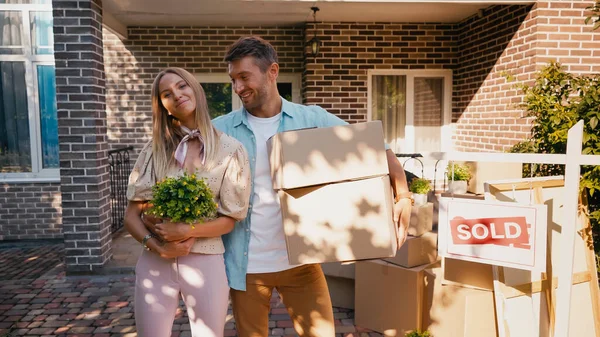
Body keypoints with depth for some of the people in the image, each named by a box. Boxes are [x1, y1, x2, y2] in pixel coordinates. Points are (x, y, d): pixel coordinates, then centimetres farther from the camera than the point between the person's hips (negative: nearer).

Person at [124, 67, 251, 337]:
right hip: (155, 263, 1)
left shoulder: (230, 149, -3)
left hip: (206, 262, -1)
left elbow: (229, 220, -3)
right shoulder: (156, 148, 3)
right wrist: (157, 246, -14)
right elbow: (132, 215, 2)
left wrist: (187, 231, -18)